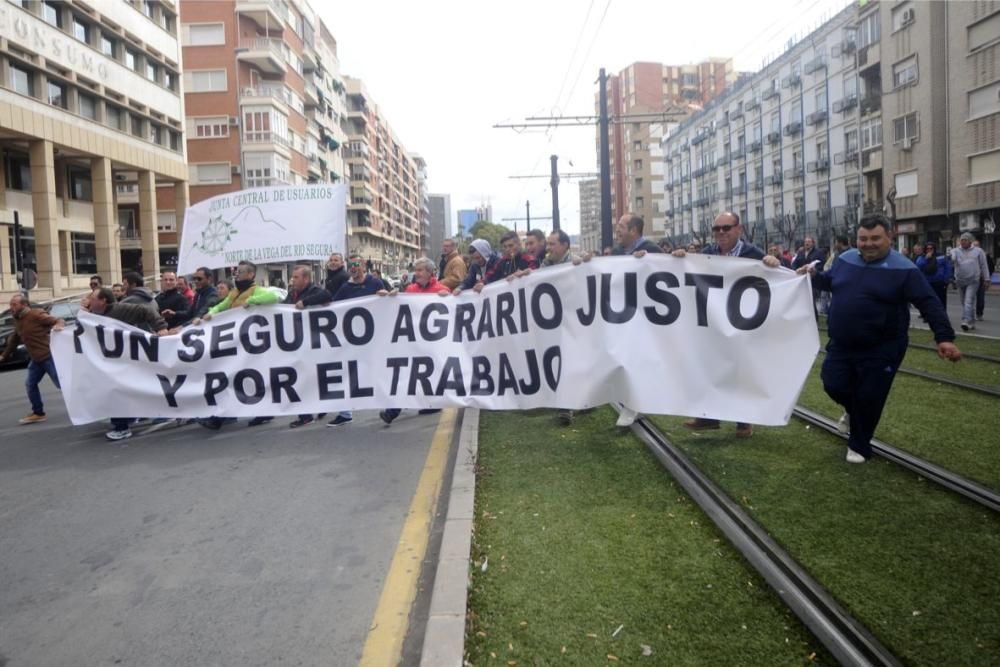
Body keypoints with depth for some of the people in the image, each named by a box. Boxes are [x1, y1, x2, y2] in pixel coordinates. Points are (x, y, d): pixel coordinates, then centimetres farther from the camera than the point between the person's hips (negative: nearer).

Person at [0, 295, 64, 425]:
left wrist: (58, 325, -45)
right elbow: (14, 341, 25)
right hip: (36, 359, 9)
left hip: (49, 356, -9)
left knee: (61, 383, -8)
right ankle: (38, 413, 24)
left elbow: (57, 320, -20)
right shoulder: (18, 320, 12)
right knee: (30, 384, 13)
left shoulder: (36, 314, -16)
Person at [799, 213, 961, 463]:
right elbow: (830, 281, 22)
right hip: (842, 345, 4)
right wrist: (814, 275, 1)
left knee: (869, 399, 2)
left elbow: (929, 304, -15)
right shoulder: (845, 259, 2)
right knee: (833, 385, 5)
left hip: (881, 351, -4)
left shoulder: (903, 269, -13)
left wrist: (944, 337, -24)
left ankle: (859, 446, 24)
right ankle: (853, 411, 41)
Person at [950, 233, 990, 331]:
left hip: (973, 281, -3)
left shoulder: (978, 251, 2)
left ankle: (966, 322, -23)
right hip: (960, 281, 3)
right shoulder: (956, 251, 4)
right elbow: (951, 260, -16)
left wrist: (986, 279, 4)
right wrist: (949, 258, -41)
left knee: (969, 302, -16)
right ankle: (972, 322, 23)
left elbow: (984, 266, 5)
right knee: (964, 303, 10)